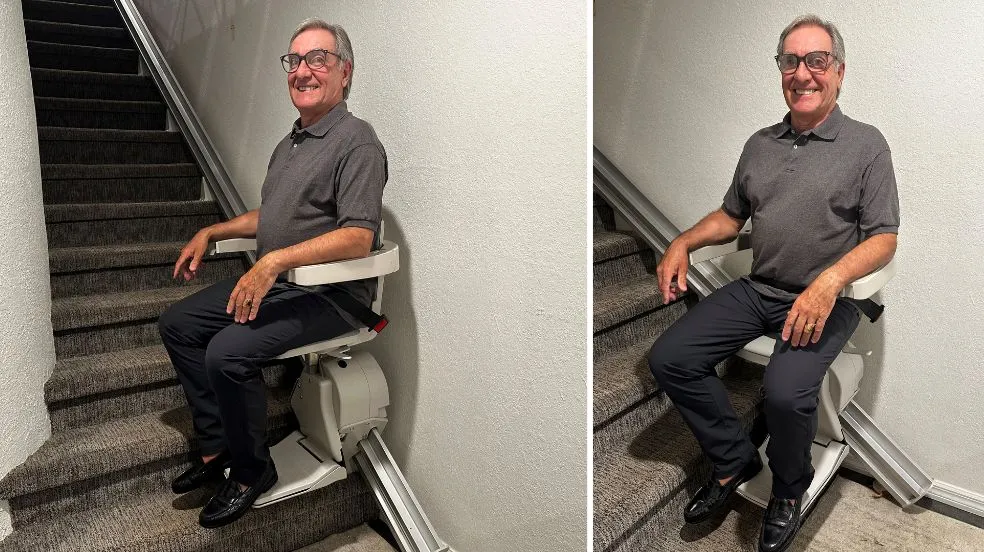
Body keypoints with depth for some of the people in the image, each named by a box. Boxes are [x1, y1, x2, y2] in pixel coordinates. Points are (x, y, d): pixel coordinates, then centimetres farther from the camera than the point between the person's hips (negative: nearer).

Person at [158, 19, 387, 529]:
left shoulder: (356, 142, -14)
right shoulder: (289, 143, 17)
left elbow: (358, 238, -26)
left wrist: (275, 261, -31)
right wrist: (210, 233, 18)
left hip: (328, 294, -10)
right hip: (272, 283, 10)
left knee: (227, 352, -25)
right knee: (178, 324, 7)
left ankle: (252, 471, -1)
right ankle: (216, 447, 14)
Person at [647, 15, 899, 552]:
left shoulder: (866, 144, 0)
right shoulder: (760, 143, 14)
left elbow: (884, 239, -5)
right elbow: (731, 215, 21)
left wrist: (829, 282, -24)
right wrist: (683, 242, 1)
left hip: (825, 300, -5)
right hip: (755, 289, 5)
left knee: (785, 391, -31)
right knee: (668, 358, -12)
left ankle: (789, 488, 4)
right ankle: (735, 459, 9)